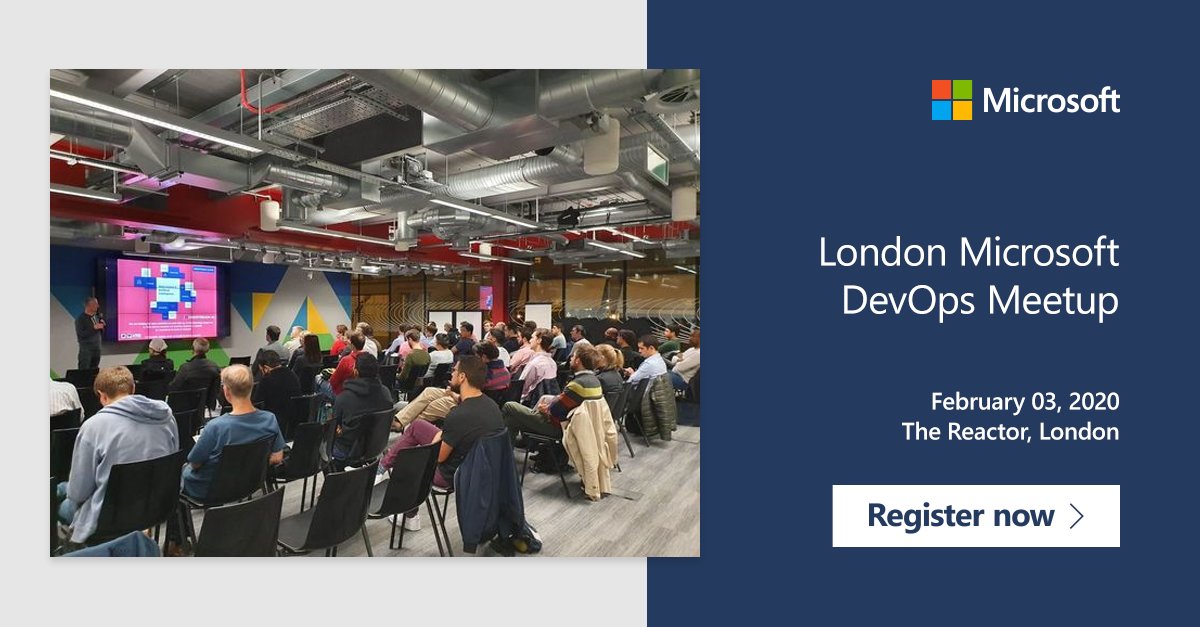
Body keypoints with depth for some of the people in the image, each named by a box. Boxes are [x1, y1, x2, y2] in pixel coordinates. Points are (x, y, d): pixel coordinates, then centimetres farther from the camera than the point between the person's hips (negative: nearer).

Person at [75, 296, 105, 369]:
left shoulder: (96, 317, 8)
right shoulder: (80, 319, -9)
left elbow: (101, 333, 13)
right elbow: (80, 335, -17)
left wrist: (101, 326, -6)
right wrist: (93, 328, -22)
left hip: (97, 349, 6)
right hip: (86, 350, -5)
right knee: (84, 371, -3)